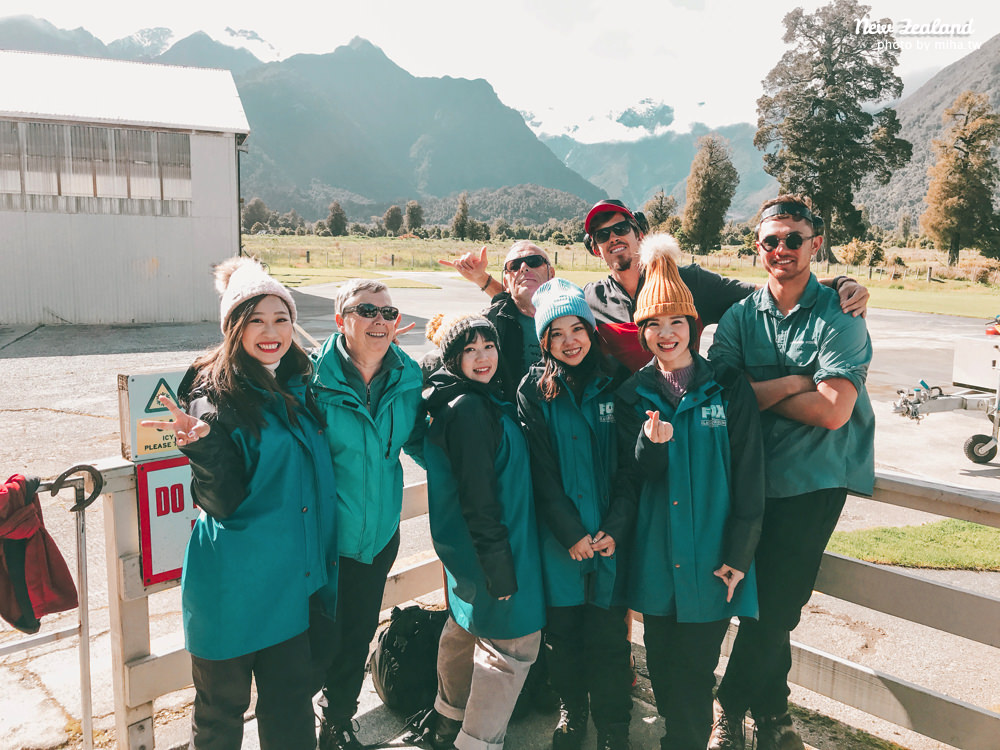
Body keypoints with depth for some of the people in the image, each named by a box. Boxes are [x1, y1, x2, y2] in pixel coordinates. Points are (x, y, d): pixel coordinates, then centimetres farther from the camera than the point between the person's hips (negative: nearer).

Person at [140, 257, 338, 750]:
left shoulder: (298, 385, 5)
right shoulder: (215, 395, -14)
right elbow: (223, 502, -21)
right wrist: (203, 445, -37)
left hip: (290, 579, 5)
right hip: (232, 583, -5)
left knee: (290, 710, 16)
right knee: (221, 710, 15)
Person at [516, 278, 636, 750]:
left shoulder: (616, 381, 0)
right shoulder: (534, 390, -1)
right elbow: (541, 472, -4)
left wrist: (615, 529, -9)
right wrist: (572, 533, -10)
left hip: (611, 535, 0)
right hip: (559, 537, 0)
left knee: (609, 631, 5)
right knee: (563, 628, 10)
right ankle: (570, 712, 34)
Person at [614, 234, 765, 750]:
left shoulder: (728, 387, -3)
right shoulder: (633, 394, 5)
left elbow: (749, 475, -3)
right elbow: (636, 476, 0)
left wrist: (739, 554, -7)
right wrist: (652, 442, -22)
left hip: (711, 558, -2)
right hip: (656, 557, 3)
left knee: (694, 673, 3)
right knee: (662, 668, 13)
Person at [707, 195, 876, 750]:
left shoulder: (839, 316, -4)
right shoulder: (739, 315, 6)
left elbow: (832, 410, -15)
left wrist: (759, 392, -6)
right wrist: (796, 382, -13)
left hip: (815, 480, -2)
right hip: (754, 474, 3)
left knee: (774, 603, -2)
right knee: (771, 603, 6)